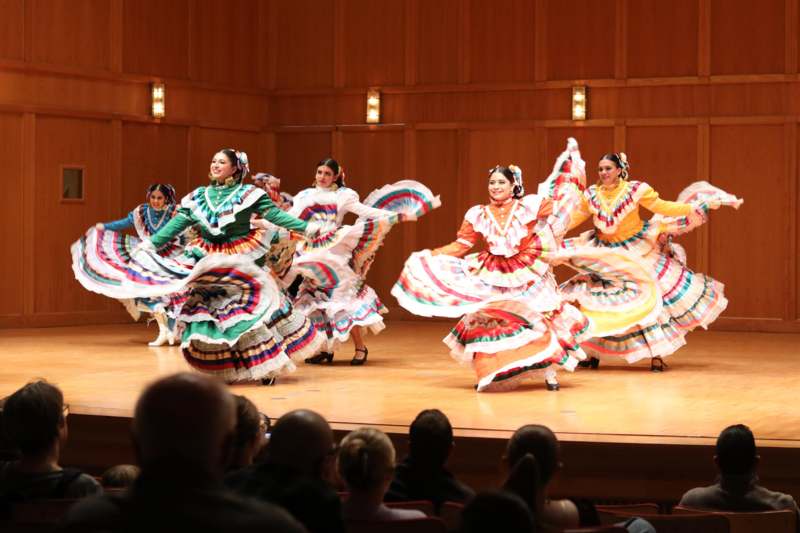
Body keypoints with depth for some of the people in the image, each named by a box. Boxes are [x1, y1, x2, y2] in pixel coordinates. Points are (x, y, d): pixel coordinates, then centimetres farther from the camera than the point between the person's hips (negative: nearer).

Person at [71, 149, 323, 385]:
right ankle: (224, 368, 12)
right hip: (208, 262, 4)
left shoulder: (247, 194, -4)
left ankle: (267, 366, -2)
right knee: (207, 311, 2)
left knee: (251, 307, -11)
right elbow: (177, 223, 5)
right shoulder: (198, 196, 7)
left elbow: (275, 214, -10)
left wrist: (307, 227, -20)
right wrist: (149, 244, -2)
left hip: (241, 262, -4)